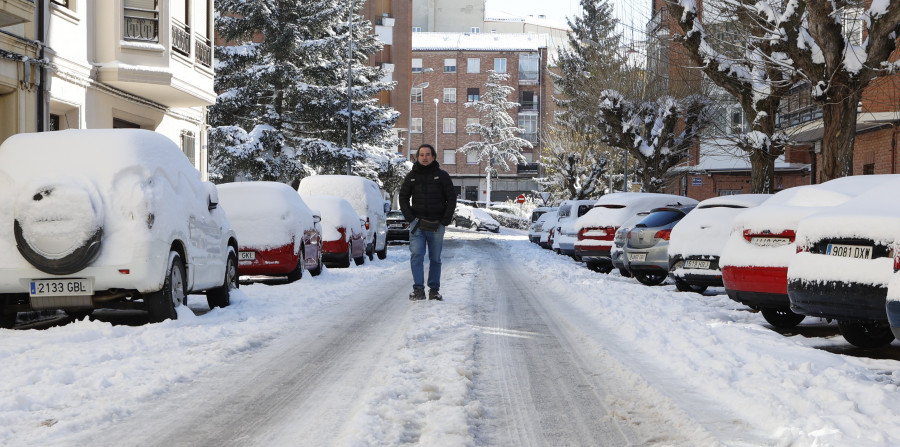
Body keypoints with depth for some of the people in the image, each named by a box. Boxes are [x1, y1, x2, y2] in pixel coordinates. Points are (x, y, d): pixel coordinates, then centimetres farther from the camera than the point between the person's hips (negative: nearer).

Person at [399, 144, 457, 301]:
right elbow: (403, 198, 14)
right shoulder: (411, 176, 7)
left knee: (435, 259, 6)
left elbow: (452, 199, 5)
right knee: (416, 255, -13)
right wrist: (410, 218, 1)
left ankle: (434, 289, 13)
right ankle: (418, 289, -14)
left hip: (437, 225, 0)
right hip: (417, 224, 0)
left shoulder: (442, 175, 3)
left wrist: (445, 221, -3)